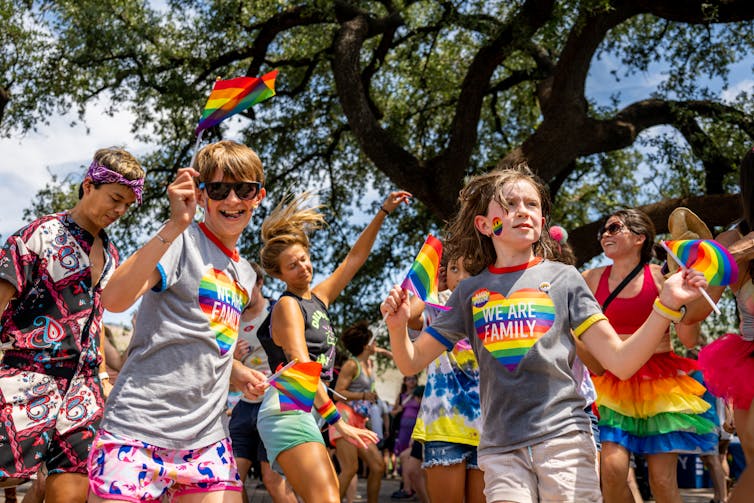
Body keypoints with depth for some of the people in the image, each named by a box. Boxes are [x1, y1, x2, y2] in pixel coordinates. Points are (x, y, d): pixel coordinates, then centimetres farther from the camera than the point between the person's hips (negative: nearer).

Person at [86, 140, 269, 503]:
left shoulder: (245, 274, 17)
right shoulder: (182, 241, -6)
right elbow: (114, 299, -24)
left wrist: (237, 373, 11)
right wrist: (175, 226, -29)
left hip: (207, 435, 7)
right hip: (139, 427, -6)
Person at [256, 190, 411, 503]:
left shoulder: (318, 298, 17)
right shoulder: (288, 305, -7)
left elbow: (355, 257, 24)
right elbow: (301, 367, -19)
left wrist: (384, 212, 21)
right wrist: (337, 420, -26)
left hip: (305, 414, 10)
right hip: (287, 412, -10)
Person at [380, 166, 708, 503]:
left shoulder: (563, 278, 4)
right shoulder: (470, 292, 8)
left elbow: (621, 362, 0)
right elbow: (412, 363, 10)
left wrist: (666, 305, -11)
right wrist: (397, 326, -10)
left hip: (563, 436, -1)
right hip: (499, 447, 1)